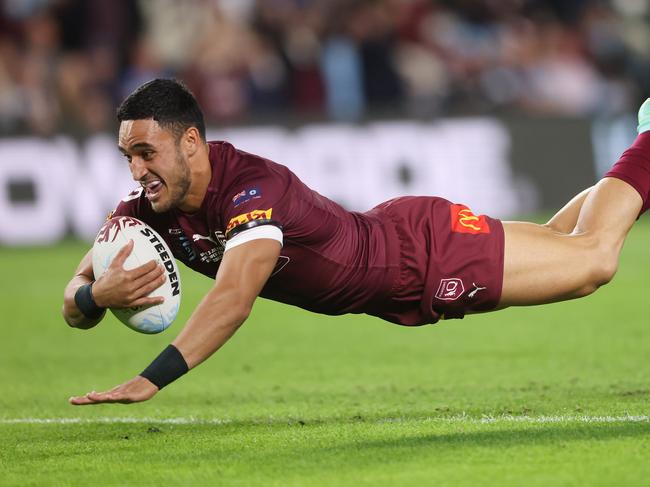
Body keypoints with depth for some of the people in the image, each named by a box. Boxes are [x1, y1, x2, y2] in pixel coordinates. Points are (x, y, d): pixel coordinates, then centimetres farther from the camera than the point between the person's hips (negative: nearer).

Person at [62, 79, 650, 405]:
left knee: (593, 256, 5)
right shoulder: (147, 209, -18)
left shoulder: (254, 188, -40)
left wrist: (149, 381, -64)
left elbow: (233, 299, -54)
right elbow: (74, 303, -16)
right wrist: (98, 295, -42)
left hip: (429, 252, -7)